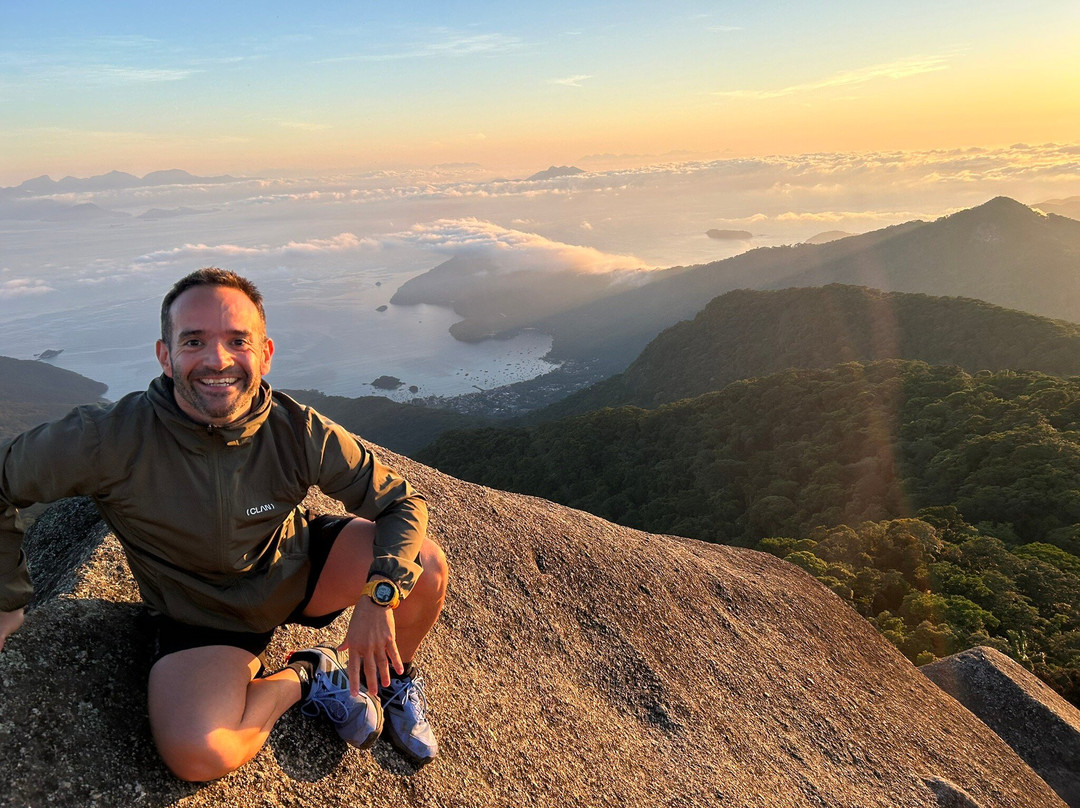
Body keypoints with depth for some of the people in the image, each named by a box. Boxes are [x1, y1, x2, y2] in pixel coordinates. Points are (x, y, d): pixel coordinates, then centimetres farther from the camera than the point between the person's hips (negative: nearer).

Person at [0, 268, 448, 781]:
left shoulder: (299, 431, -22)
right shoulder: (111, 440, -26)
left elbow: (403, 503, -16)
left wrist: (378, 597, -31)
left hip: (297, 568, 2)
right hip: (201, 618, -1)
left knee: (425, 565, -23)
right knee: (196, 756, -30)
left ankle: (392, 678, 10)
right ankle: (306, 677, 2)